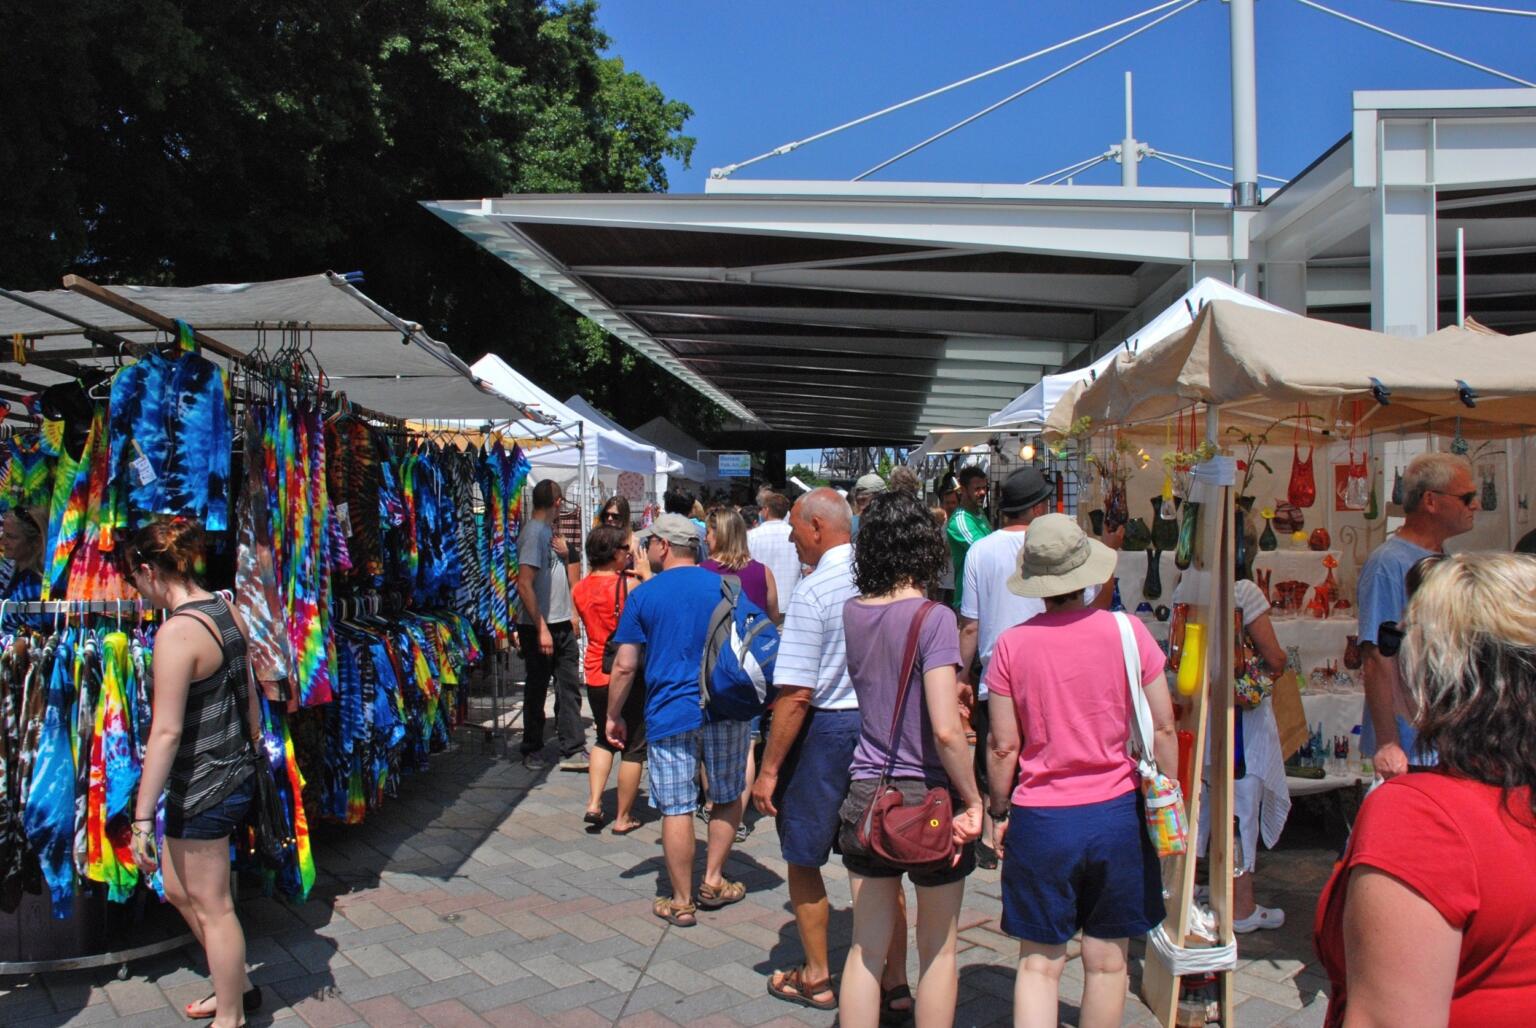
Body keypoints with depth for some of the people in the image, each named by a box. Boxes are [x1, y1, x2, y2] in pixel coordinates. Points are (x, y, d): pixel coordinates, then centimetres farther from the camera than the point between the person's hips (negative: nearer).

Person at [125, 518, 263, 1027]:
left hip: (201, 789, -9)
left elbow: (166, 731, -23)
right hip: (234, 774, 9)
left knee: (212, 907, 8)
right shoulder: (227, 611, 2)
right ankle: (237, 986, 38)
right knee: (178, 890, 24)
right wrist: (255, 749, 26)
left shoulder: (177, 632, -23)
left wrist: (141, 816, -19)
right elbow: (248, 693, 13)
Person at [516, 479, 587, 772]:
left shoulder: (549, 532, 14)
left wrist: (564, 554, 7)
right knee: (537, 690, 6)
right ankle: (533, 752, 19)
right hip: (539, 627, -8)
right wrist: (541, 629, -23)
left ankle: (573, 750, 12)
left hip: (562, 625, 8)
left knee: (569, 688, 7)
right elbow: (524, 585, -21)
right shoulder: (533, 533, -14)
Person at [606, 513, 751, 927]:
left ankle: (681, 903, 12)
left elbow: (624, 666, -2)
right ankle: (713, 882, 24)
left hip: (671, 714, -2)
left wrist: (613, 716, 10)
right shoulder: (726, 587, 4)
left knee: (677, 809, 4)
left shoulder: (643, 595, -1)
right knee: (729, 798, 19)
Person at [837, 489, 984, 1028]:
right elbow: (946, 731, -23)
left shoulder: (851, 612, 0)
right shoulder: (933, 618, -17)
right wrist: (973, 800, -12)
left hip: (866, 796, 4)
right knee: (937, 949, 15)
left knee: (866, 948, 14)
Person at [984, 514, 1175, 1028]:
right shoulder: (1127, 631, -7)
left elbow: (1004, 745, -6)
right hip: (1116, 813, 1)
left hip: (1039, 818, -1)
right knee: (1106, 960, 16)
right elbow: (1163, 729, -3)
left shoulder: (1012, 644, -9)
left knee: (1038, 964, 9)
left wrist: (999, 812, 8)